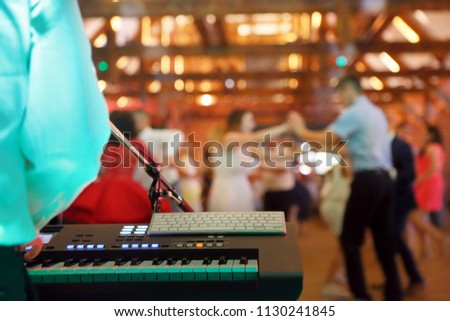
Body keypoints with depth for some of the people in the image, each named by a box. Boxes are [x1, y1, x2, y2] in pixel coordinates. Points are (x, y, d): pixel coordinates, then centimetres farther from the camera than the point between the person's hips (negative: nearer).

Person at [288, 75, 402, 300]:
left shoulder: (353, 113, -9)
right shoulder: (377, 112, 18)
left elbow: (326, 140, -17)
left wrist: (300, 130, -2)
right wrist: (340, 145, 25)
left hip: (367, 180, -9)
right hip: (384, 178, 9)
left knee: (350, 239, 1)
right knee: (384, 238, 12)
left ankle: (360, 296, 3)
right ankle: (394, 294, 16)